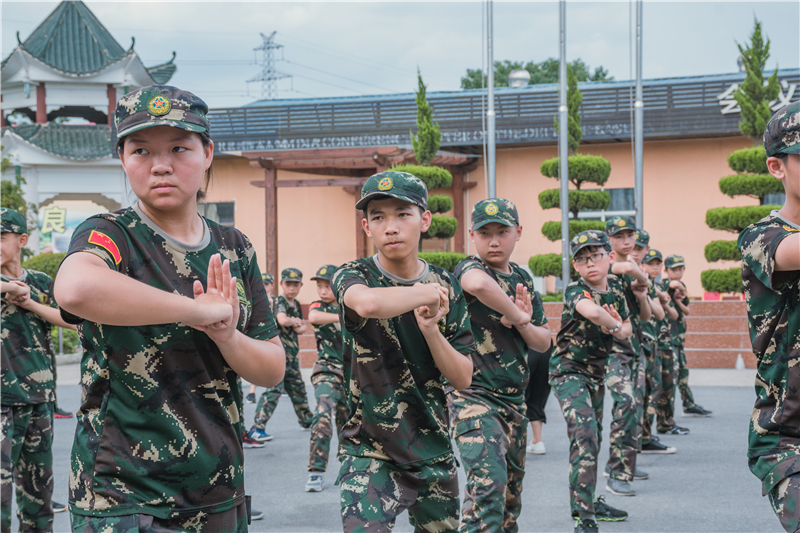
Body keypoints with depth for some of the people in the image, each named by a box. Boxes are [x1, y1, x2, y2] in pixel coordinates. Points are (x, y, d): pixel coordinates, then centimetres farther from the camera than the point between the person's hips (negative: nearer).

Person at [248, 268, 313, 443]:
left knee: (298, 388, 20)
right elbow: (282, 320, -34)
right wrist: (294, 321, -13)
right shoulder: (279, 302, -13)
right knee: (274, 388, -16)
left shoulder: (296, 304, 13)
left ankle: (306, 420, 37)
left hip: (291, 353, 9)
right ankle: (257, 427, -19)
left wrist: (299, 326, -3)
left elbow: (302, 327, 21)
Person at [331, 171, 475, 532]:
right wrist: (426, 292, -20)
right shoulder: (352, 276, -8)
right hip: (369, 453, -4)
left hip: (433, 452, 4)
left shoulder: (446, 287, 3)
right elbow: (366, 303, -35)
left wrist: (430, 329, -14)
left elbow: (463, 379, 1)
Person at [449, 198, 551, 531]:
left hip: (514, 400, 8)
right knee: (488, 483, -25)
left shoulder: (523, 279, 12)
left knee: (511, 492, 15)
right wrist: (515, 314, -24)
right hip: (473, 395, -8)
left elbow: (544, 342, 12)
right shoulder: (469, 269, -11)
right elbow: (477, 284, -39)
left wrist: (522, 322, -9)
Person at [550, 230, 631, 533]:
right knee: (584, 436, -20)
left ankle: (587, 502, 33)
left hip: (596, 371, 8)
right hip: (568, 371, -8)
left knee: (592, 439, 17)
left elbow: (626, 330, 13)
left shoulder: (615, 287, 3)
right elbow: (591, 311, -43)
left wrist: (618, 327, -12)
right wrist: (614, 326, -23)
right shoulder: (575, 291, -19)